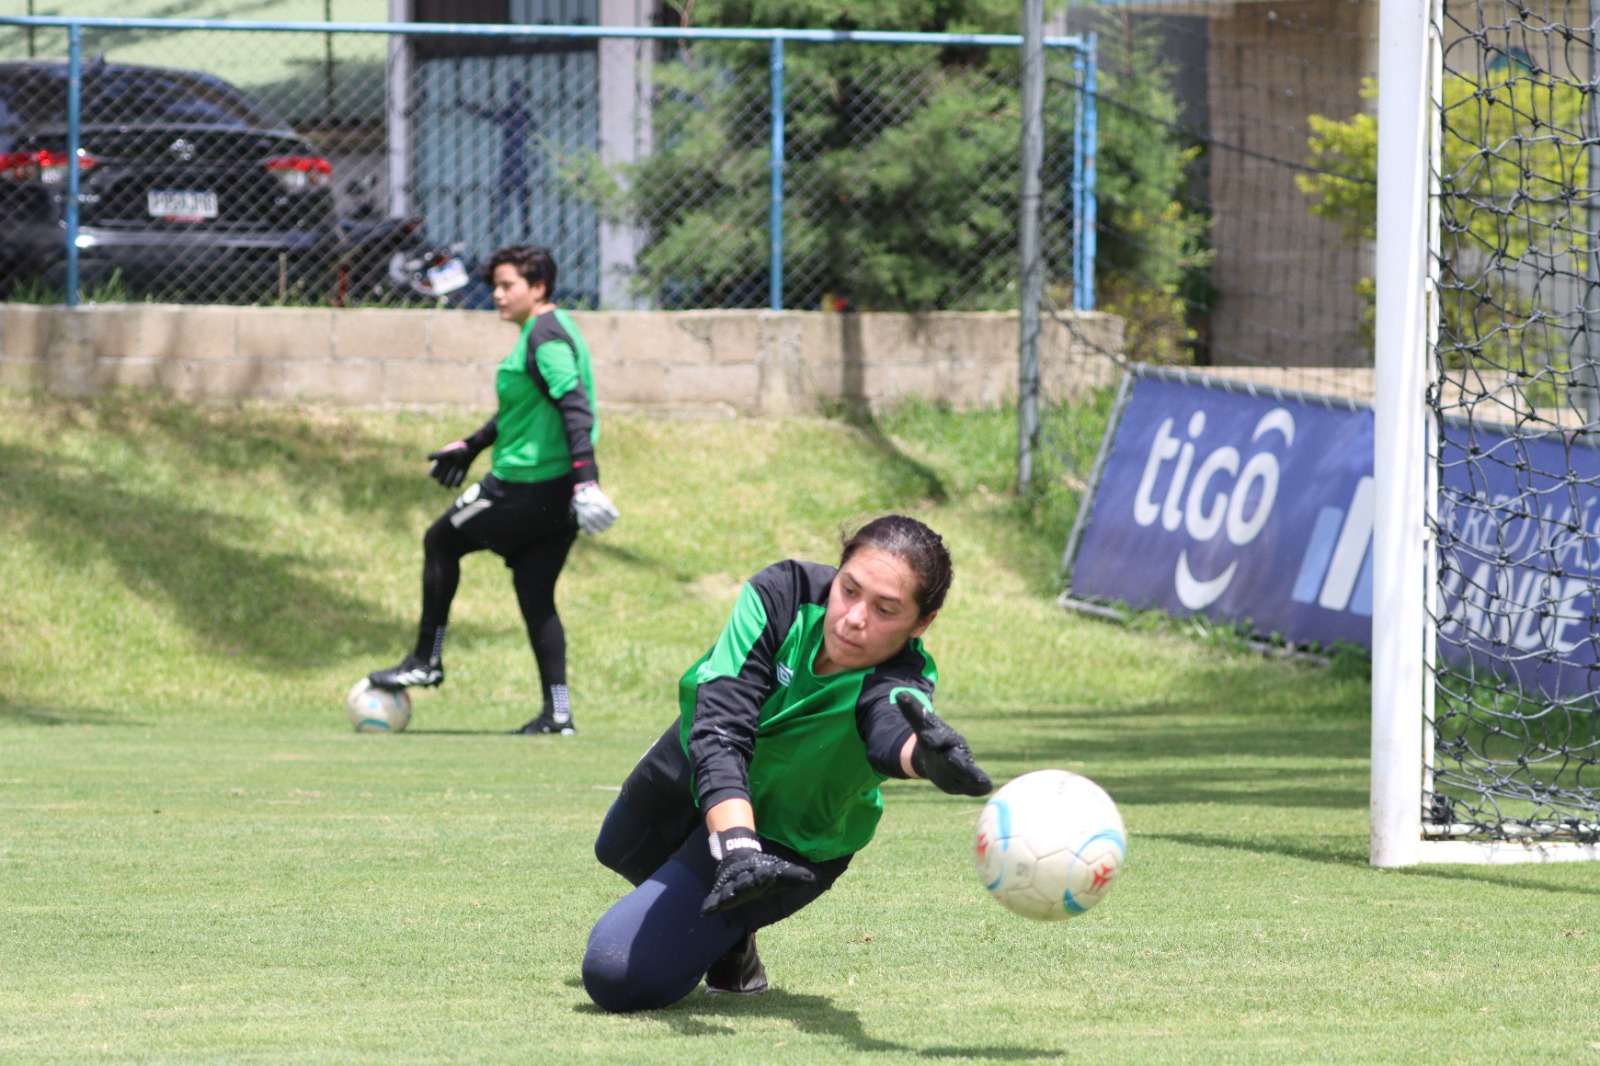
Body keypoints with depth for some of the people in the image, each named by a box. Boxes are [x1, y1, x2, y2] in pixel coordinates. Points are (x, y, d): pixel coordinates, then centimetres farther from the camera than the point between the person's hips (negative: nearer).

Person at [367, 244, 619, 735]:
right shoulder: (546, 332, 15)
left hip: (526, 487, -9)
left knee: (440, 541, 9)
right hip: (555, 489, 9)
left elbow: (576, 406, -26)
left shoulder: (545, 336, -16)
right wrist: (473, 445, 37)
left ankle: (426, 661, 16)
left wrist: (585, 476, -35)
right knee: (536, 597, 10)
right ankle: (557, 712, 5)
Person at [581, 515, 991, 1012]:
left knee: (617, 974, -15)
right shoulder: (785, 592, -33)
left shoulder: (900, 686, -40)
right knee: (619, 851, 34)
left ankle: (732, 940, 13)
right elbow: (722, 730, -41)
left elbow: (890, 730, -66)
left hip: (787, 839, -4)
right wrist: (737, 847, -57)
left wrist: (927, 753, -92)